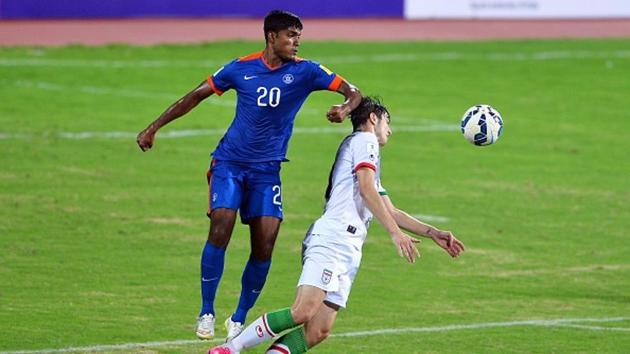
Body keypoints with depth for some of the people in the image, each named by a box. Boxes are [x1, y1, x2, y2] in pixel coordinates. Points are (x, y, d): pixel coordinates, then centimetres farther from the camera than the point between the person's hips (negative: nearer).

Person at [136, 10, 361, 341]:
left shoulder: (304, 71, -3)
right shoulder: (241, 68, -2)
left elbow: (353, 92, -5)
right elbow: (196, 95, 7)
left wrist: (345, 108, -30)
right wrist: (153, 128, 6)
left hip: (267, 170, 1)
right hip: (230, 162, -1)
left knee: (265, 244, -8)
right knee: (221, 228, -19)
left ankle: (239, 319, 11)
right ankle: (206, 312, -4)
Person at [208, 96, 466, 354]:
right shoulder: (364, 140, 7)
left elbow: (390, 212, 37)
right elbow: (366, 190, -8)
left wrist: (432, 233, 33)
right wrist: (396, 233, -13)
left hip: (348, 252, 10)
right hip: (332, 238, -10)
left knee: (317, 332, -6)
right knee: (304, 311, -24)